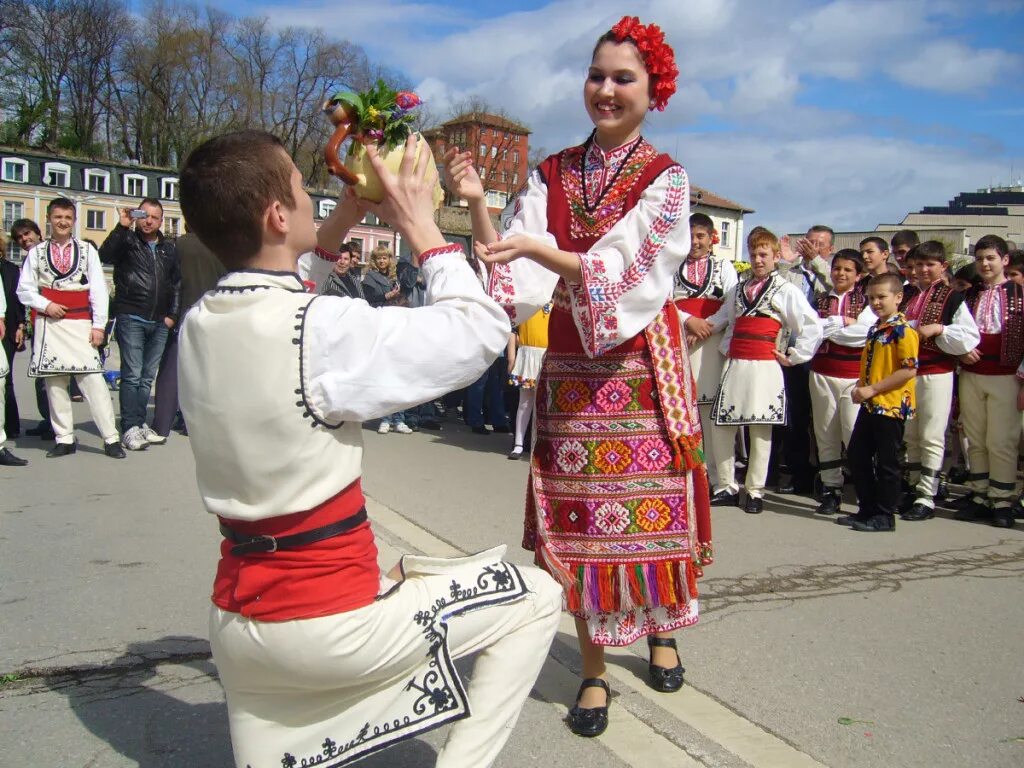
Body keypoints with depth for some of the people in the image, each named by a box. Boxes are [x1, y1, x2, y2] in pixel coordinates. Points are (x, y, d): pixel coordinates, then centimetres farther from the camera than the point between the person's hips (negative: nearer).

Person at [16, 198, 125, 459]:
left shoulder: (87, 251, 6)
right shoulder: (36, 253, 9)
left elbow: (99, 290, 3)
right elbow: (24, 289, 10)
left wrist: (98, 325, -3)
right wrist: (46, 305, -8)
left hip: (80, 324, -2)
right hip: (49, 325, 2)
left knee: (93, 379, -8)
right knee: (54, 383, 5)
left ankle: (110, 439, -6)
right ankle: (64, 439, 12)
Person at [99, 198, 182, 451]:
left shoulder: (168, 249, 16)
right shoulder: (127, 241, 3)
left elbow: (176, 283, 18)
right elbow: (104, 255, -17)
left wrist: (172, 314, 9)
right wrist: (122, 227, -21)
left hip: (159, 323, 5)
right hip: (131, 318, -4)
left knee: (147, 377, 9)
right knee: (132, 375, -6)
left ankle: (140, 423, 17)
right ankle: (130, 428, -3)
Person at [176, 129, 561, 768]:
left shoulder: (197, 327, 0)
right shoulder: (325, 329, -23)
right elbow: (482, 328, -13)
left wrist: (336, 231, 19)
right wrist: (421, 227, -3)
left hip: (236, 619, 8)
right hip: (328, 620, -7)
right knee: (536, 598, 7)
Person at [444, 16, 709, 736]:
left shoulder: (666, 178, -2)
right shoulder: (551, 174, 7)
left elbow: (621, 274, -16)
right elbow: (513, 277, -3)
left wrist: (536, 248, -29)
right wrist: (477, 205, -18)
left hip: (641, 363, -2)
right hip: (570, 363, 2)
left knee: (651, 507, 5)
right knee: (578, 514, 3)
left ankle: (661, 629, 34)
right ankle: (594, 667, 17)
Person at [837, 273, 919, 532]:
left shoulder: (902, 331, -13)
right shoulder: (875, 330, 14)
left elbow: (909, 370, -20)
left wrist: (872, 389, -19)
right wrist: (861, 386, 6)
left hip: (891, 406, -9)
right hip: (869, 404, 9)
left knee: (886, 462, 0)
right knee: (857, 455, 13)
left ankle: (885, 516, 12)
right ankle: (867, 509, 24)